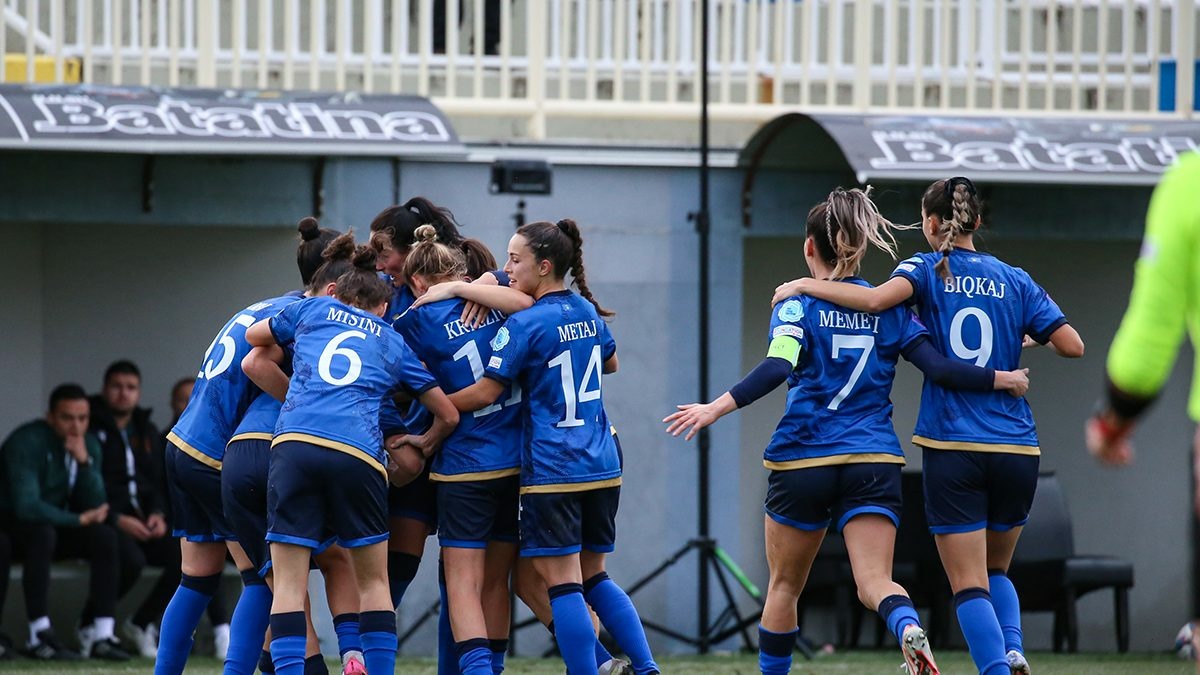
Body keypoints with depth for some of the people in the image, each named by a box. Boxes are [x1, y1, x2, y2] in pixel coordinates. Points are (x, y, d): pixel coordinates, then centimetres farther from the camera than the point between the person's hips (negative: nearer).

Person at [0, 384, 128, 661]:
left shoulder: (90, 445, 1)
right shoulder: (27, 442, -22)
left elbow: (96, 507, -5)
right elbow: (25, 506, -31)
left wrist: (84, 461, -21)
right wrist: (79, 520, -21)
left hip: (58, 525, 6)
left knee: (106, 537, -17)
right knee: (42, 533, -37)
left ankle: (101, 635, -20)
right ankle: (39, 636, -37)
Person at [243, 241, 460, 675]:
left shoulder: (312, 310, 22)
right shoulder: (394, 344, 25)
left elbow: (255, 336, 39)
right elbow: (448, 414, 29)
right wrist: (427, 443, 47)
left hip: (294, 443, 0)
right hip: (358, 455, 0)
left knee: (289, 585, -1)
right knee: (374, 582, 14)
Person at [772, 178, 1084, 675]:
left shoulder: (928, 270, 0)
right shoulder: (1014, 281, 8)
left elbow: (878, 298, -20)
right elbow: (1072, 345, 2)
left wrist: (805, 286, -7)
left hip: (952, 449, -3)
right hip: (1016, 450, 3)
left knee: (970, 584, -1)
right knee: (996, 571, 21)